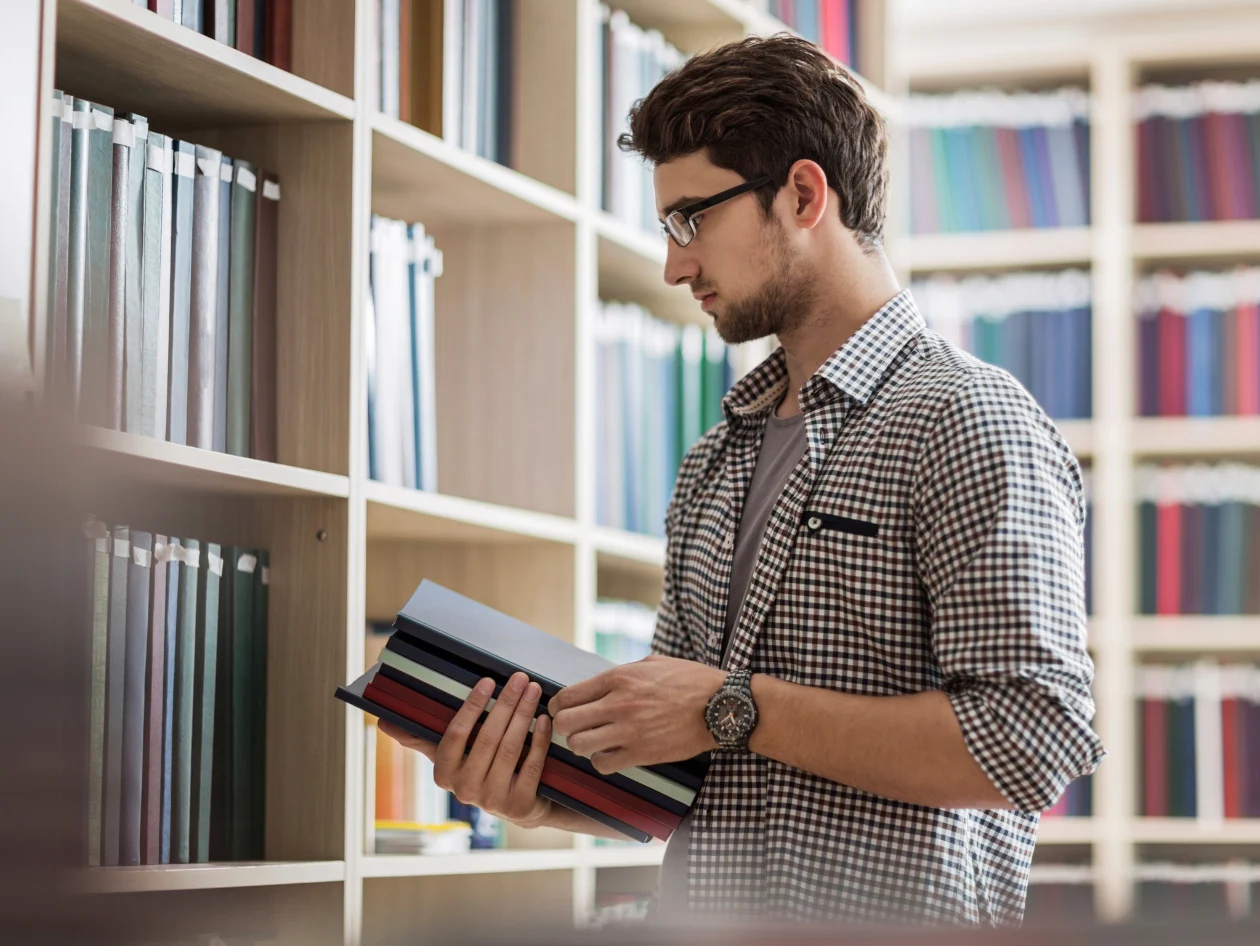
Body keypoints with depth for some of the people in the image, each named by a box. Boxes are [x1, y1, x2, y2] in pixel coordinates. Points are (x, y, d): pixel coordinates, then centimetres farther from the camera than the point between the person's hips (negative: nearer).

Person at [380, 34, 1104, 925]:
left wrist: (735, 709, -14)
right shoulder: (714, 467, 17)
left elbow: (1031, 742, -16)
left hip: (879, 915, -6)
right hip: (698, 916, 6)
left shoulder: (970, 422, -6)